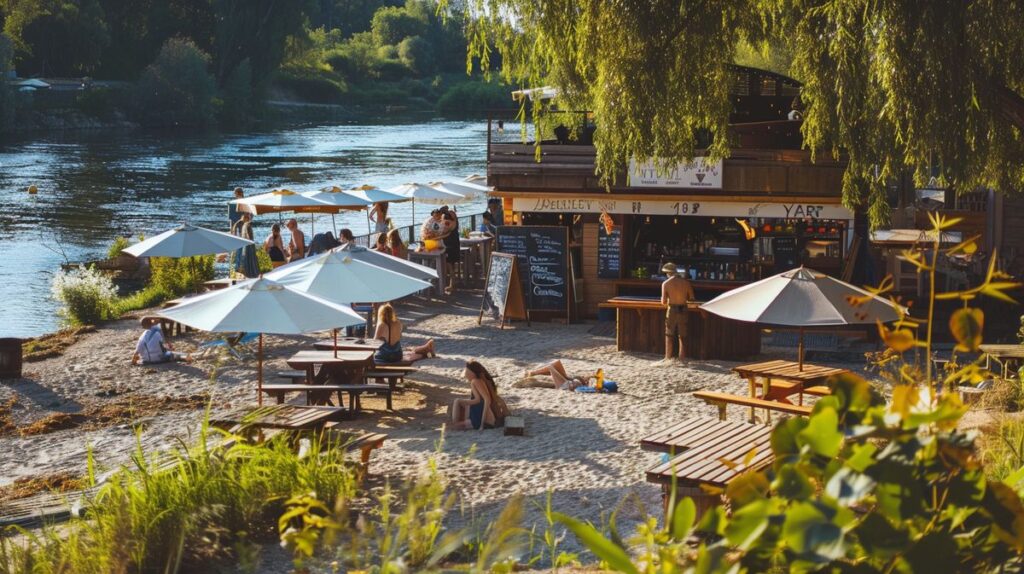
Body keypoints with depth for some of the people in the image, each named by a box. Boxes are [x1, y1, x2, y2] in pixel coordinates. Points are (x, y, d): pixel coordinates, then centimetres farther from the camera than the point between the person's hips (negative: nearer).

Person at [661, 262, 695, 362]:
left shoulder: (666, 283, -6)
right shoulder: (686, 282, 0)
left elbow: (663, 301, -7)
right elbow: (692, 298, 2)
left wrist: (664, 300, 16)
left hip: (672, 310, -2)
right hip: (683, 310, 2)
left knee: (669, 335, 9)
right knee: (682, 336, 11)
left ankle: (668, 358, 7)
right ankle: (682, 358, 11)